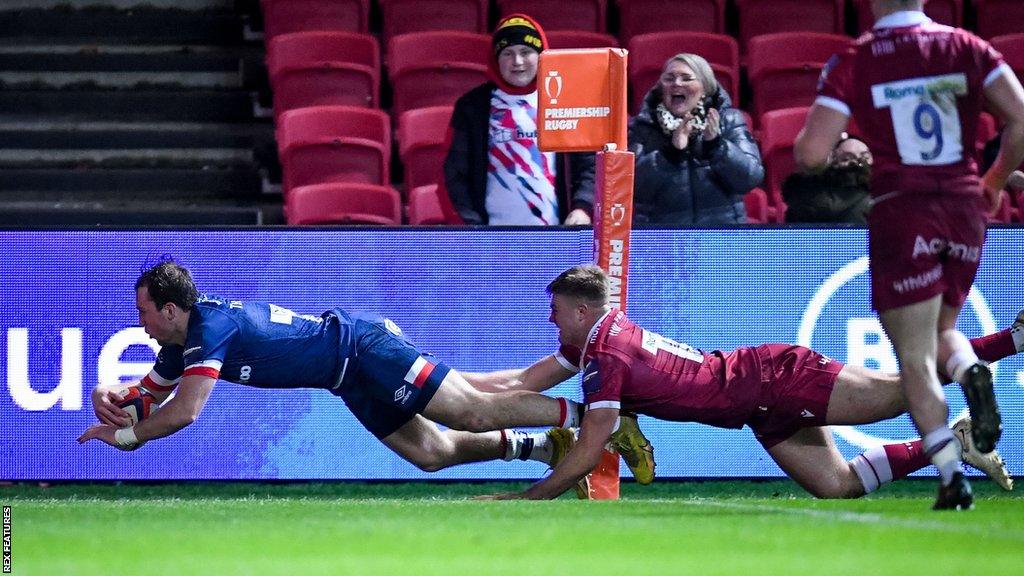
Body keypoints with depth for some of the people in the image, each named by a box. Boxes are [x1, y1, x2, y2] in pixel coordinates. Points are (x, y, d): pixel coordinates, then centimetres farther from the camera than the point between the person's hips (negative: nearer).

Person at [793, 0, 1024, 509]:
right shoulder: (967, 48, 4)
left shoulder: (852, 64, -4)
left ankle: (950, 473, -12)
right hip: (964, 208, 3)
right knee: (943, 328, 23)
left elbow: (810, 155, -9)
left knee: (916, 360, 4)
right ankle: (971, 372, -13)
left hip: (900, 213, -3)